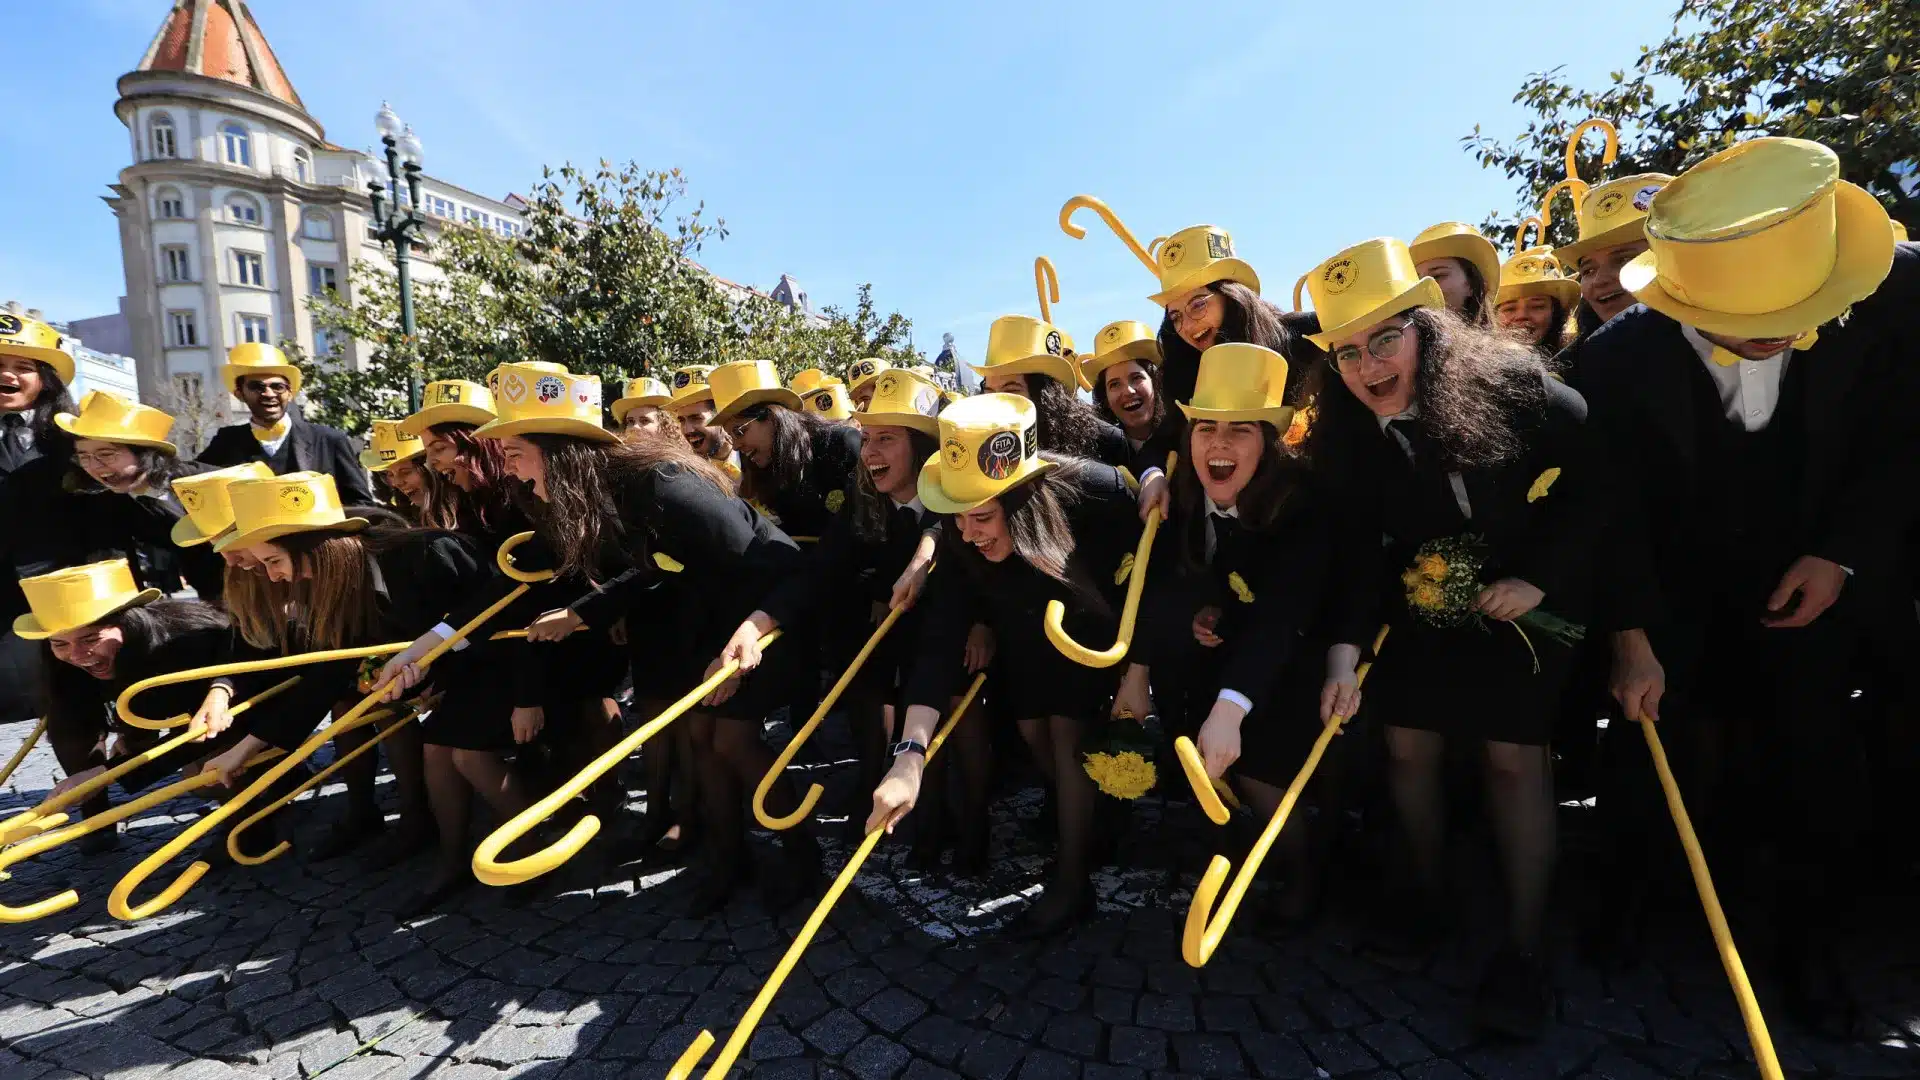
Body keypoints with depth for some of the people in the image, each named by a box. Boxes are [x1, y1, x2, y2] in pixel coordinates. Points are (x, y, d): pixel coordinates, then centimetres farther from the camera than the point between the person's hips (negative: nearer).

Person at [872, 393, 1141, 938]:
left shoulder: (1097, 492, -41)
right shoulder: (961, 543, -33)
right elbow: (940, 641, -37)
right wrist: (910, 755, -46)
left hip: (1095, 629, -3)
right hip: (1023, 635, 3)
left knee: (1070, 732, -10)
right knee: (1034, 730, 7)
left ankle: (1072, 879, 6)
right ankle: (1088, 817, 36)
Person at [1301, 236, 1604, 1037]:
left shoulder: (1507, 383, -22)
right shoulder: (1344, 433, -14)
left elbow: (1599, 477, -13)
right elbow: (1357, 549, -13)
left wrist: (1539, 576, -20)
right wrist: (1344, 649, -24)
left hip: (1526, 591, -3)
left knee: (1514, 753, -5)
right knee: (1407, 743, 3)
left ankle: (1525, 947, 9)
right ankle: (1427, 891, 27)